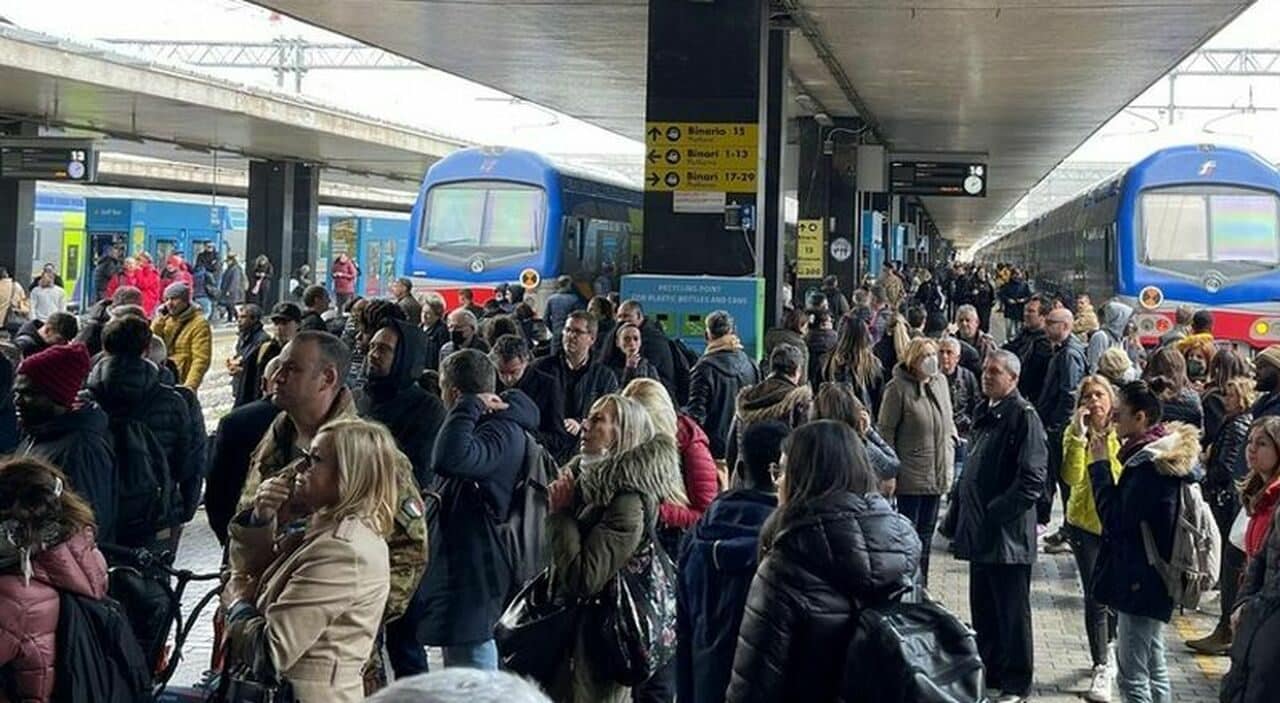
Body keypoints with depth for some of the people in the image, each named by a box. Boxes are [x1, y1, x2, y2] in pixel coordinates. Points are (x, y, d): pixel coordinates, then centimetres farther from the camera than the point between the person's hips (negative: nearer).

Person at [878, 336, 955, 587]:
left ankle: (921, 584, 25)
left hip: (938, 472, 7)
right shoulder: (898, 387, -13)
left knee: (927, 529, 15)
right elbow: (885, 430, -11)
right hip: (911, 473, -7)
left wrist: (950, 443, 8)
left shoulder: (940, 381, 6)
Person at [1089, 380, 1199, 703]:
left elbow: (1115, 519, -21)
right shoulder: (1164, 453, 10)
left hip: (1139, 581, -11)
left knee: (1132, 676, -6)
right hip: (1151, 579, 11)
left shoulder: (1149, 465, -21)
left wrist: (1100, 465, -16)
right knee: (1154, 671, 18)